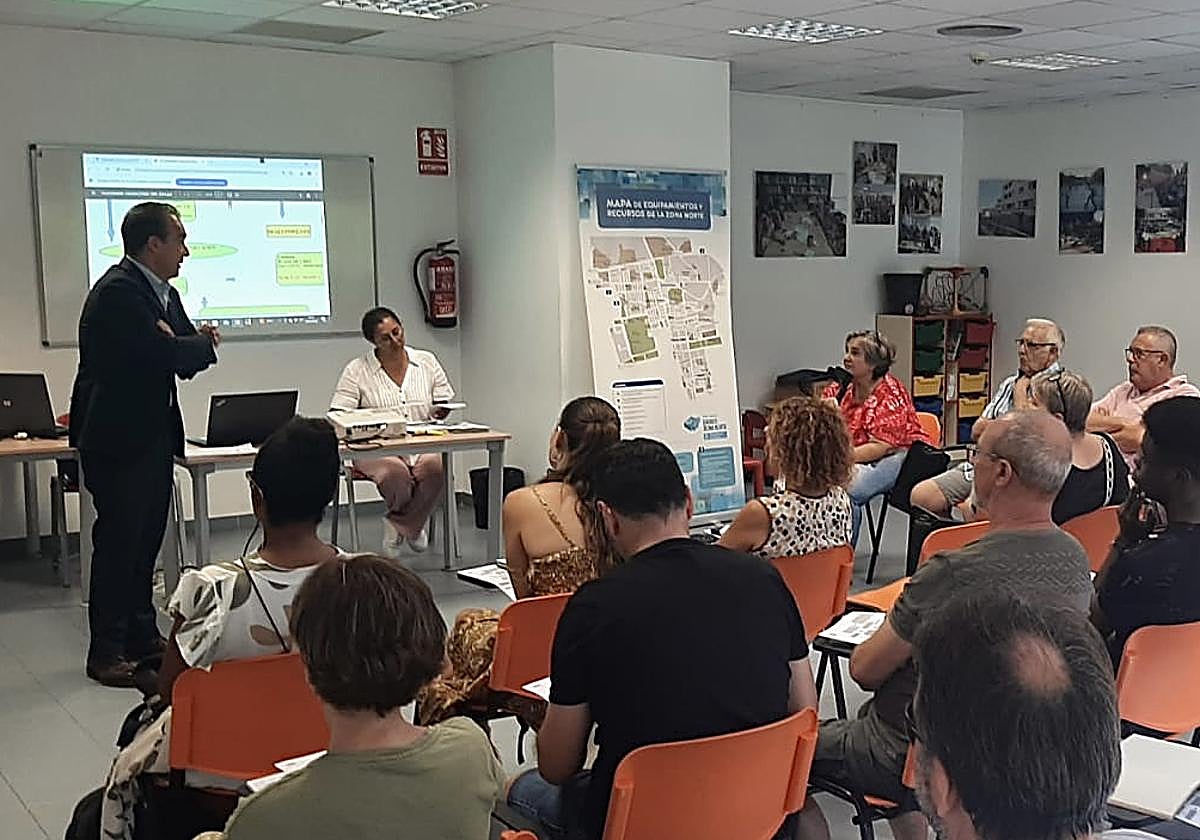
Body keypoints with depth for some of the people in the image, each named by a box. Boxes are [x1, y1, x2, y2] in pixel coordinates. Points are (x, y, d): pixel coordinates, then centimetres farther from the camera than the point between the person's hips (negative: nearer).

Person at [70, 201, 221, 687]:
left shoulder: (163, 293, 13)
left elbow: (189, 359, 12)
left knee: (146, 540, 15)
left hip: (154, 435, 9)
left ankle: (141, 636, 25)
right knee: (117, 542, -3)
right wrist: (204, 341, -5)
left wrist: (195, 342, -11)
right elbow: (167, 354, -25)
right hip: (118, 439, -9)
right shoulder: (118, 291, -18)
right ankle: (106, 652, 6)